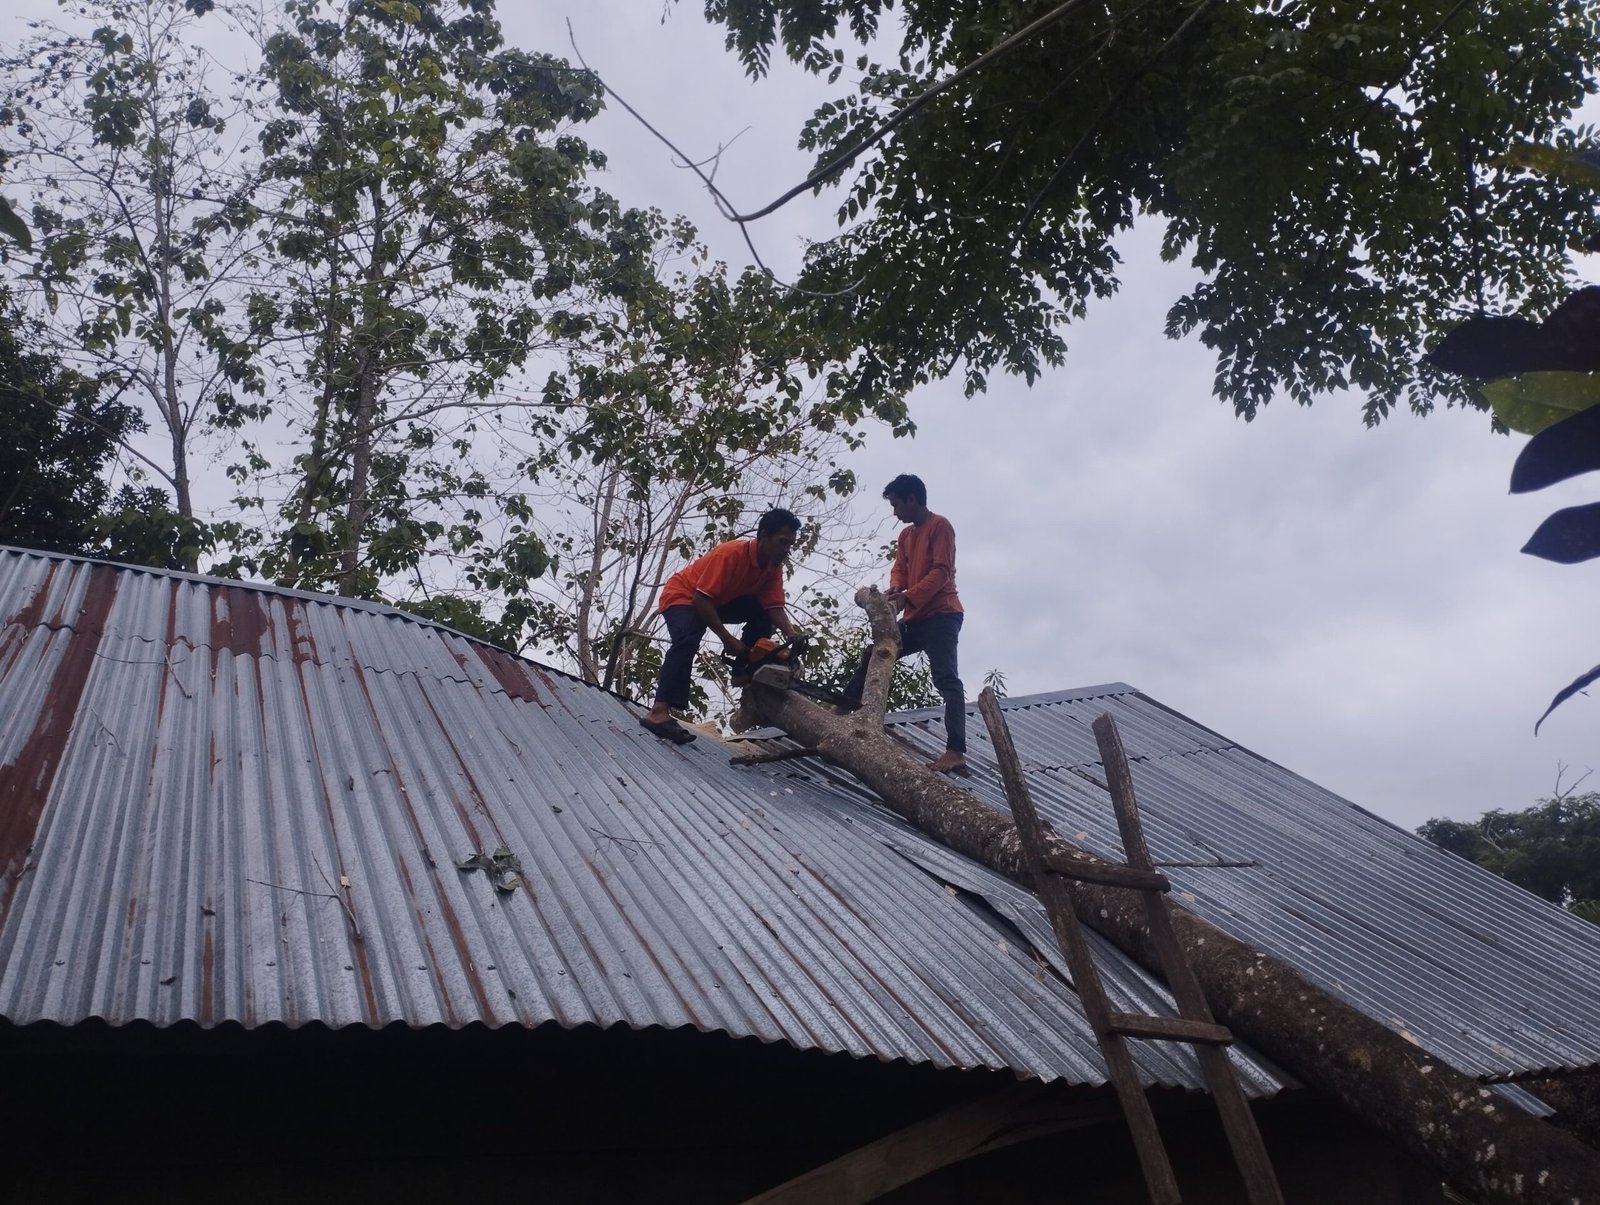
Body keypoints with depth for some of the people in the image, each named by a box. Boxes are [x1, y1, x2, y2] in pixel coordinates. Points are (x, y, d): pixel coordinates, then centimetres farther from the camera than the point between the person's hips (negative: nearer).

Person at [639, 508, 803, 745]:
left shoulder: (774, 566, -9)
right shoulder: (731, 554, -32)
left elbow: (774, 607, -13)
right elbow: (701, 599, -33)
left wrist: (793, 637, -31)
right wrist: (727, 639, -32)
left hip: (720, 602, 8)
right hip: (682, 596, -8)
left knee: (762, 612, -6)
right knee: (688, 640, -35)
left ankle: (743, 672, -1)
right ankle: (658, 712, -46)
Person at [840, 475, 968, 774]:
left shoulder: (940, 526, -6)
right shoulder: (906, 534, 21)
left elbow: (941, 572, -16)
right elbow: (900, 568, 15)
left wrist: (907, 598, -26)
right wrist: (895, 589, -10)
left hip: (941, 617, -9)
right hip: (915, 619, 9)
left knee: (946, 679, -20)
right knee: (873, 655, 16)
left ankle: (956, 752, -30)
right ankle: (843, 710, 27)